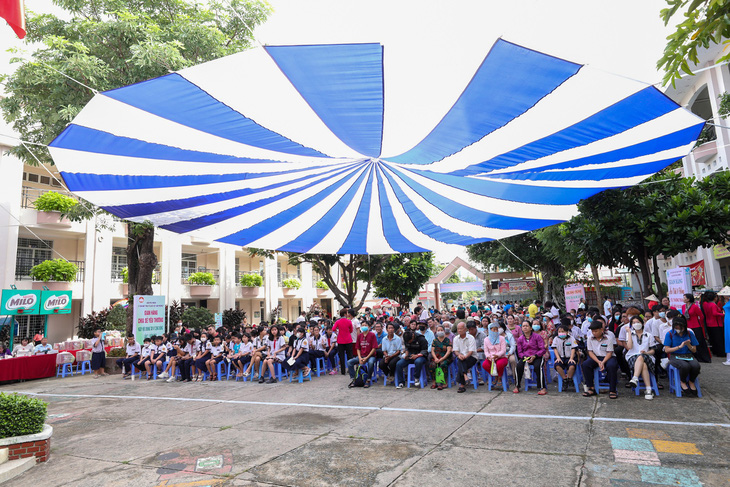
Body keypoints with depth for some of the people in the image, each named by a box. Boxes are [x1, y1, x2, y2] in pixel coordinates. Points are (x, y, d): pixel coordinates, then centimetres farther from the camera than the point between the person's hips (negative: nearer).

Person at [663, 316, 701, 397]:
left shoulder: (690, 333, 6)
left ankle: (691, 382, 0)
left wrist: (688, 345, -13)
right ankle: (683, 383, -5)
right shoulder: (670, 334, -2)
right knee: (685, 366, -35)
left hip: (688, 356, 3)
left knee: (696, 366, -31)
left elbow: (694, 350, 8)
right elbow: (666, 350, -5)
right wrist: (679, 347, -15)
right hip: (675, 356, -3)